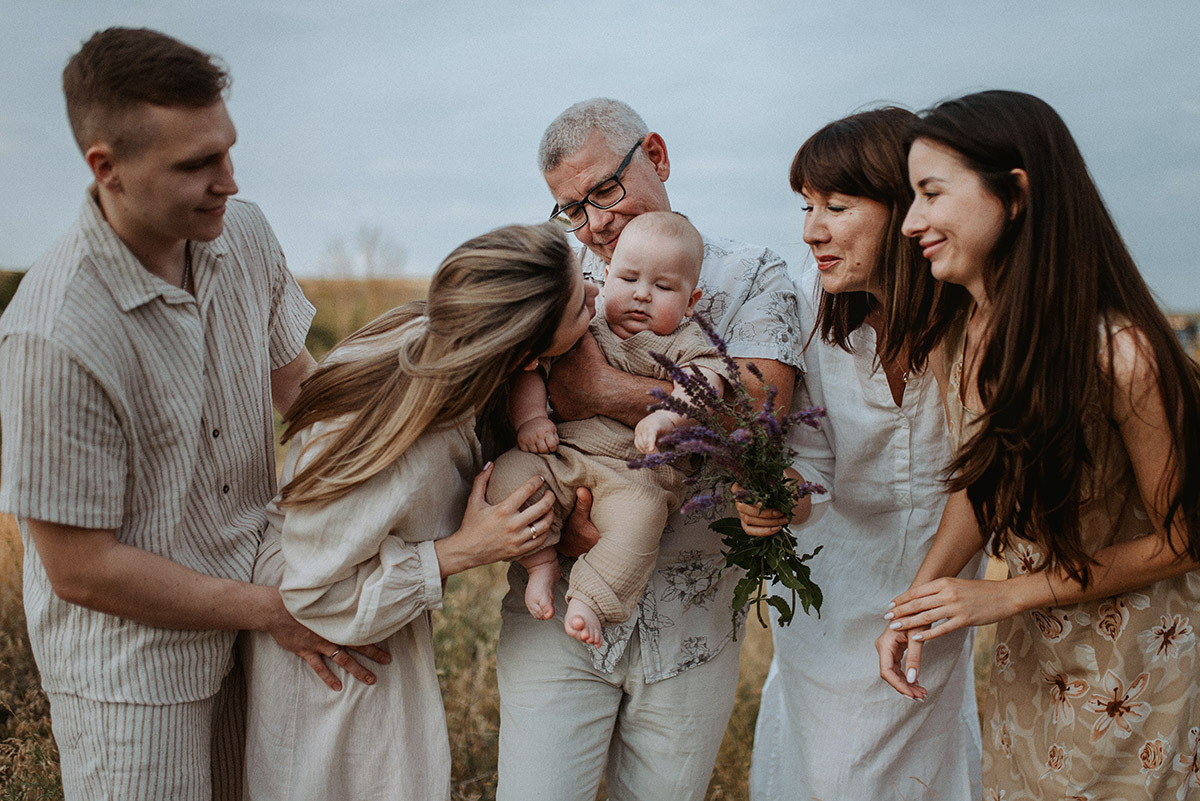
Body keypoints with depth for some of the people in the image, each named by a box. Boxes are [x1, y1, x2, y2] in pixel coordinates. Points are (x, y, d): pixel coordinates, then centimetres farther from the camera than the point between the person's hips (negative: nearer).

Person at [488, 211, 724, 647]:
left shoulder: (685, 343, 5)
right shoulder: (583, 328, 13)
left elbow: (703, 382, -15)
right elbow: (530, 368, 12)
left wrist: (667, 416, -35)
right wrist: (529, 416, -7)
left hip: (636, 469, -3)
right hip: (562, 455, 3)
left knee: (639, 513, -35)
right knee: (507, 476, -22)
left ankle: (588, 597, -25)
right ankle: (542, 562, -4)